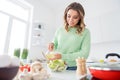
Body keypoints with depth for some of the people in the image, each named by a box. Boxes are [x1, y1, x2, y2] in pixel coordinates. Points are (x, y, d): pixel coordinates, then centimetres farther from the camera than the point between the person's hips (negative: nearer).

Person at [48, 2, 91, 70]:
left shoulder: (85, 32, -6)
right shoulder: (60, 30, 2)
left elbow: (84, 54, -12)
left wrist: (62, 56, -18)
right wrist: (52, 45, -9)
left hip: (73, 68, -2)